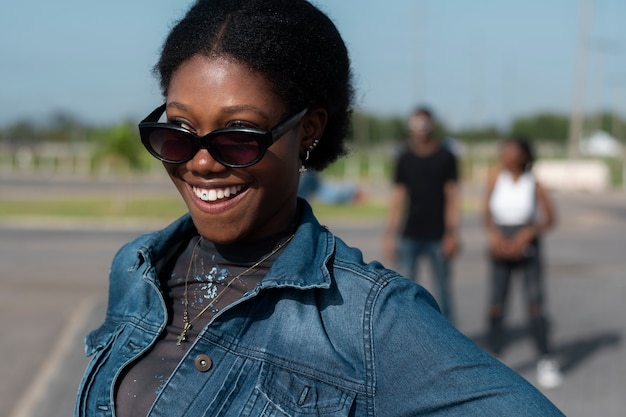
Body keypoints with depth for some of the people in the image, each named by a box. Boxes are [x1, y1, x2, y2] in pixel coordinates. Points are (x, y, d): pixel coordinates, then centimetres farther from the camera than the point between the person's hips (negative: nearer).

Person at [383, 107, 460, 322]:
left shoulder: (445, 158, 2)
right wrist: (390, 235, 3)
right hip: (409, 237, 2)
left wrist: (452, 234, -9)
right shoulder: (404, 159, 8)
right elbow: (397, 199, 8)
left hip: (437, 237, -2)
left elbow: (452, 199, -1)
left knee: (443, 290, 4)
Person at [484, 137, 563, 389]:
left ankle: (546, 361, 2)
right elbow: (488, 215, 4)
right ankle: (494, 358, 9)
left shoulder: (534, 184, -7)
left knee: (535, 302, -8)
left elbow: (549, 218, -2)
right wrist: (495, 236, -13)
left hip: (527, 248, -2)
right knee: (496, 302, -2)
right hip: (501, 248, 2)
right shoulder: (496, 180, -2)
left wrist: (527, 234, -15)